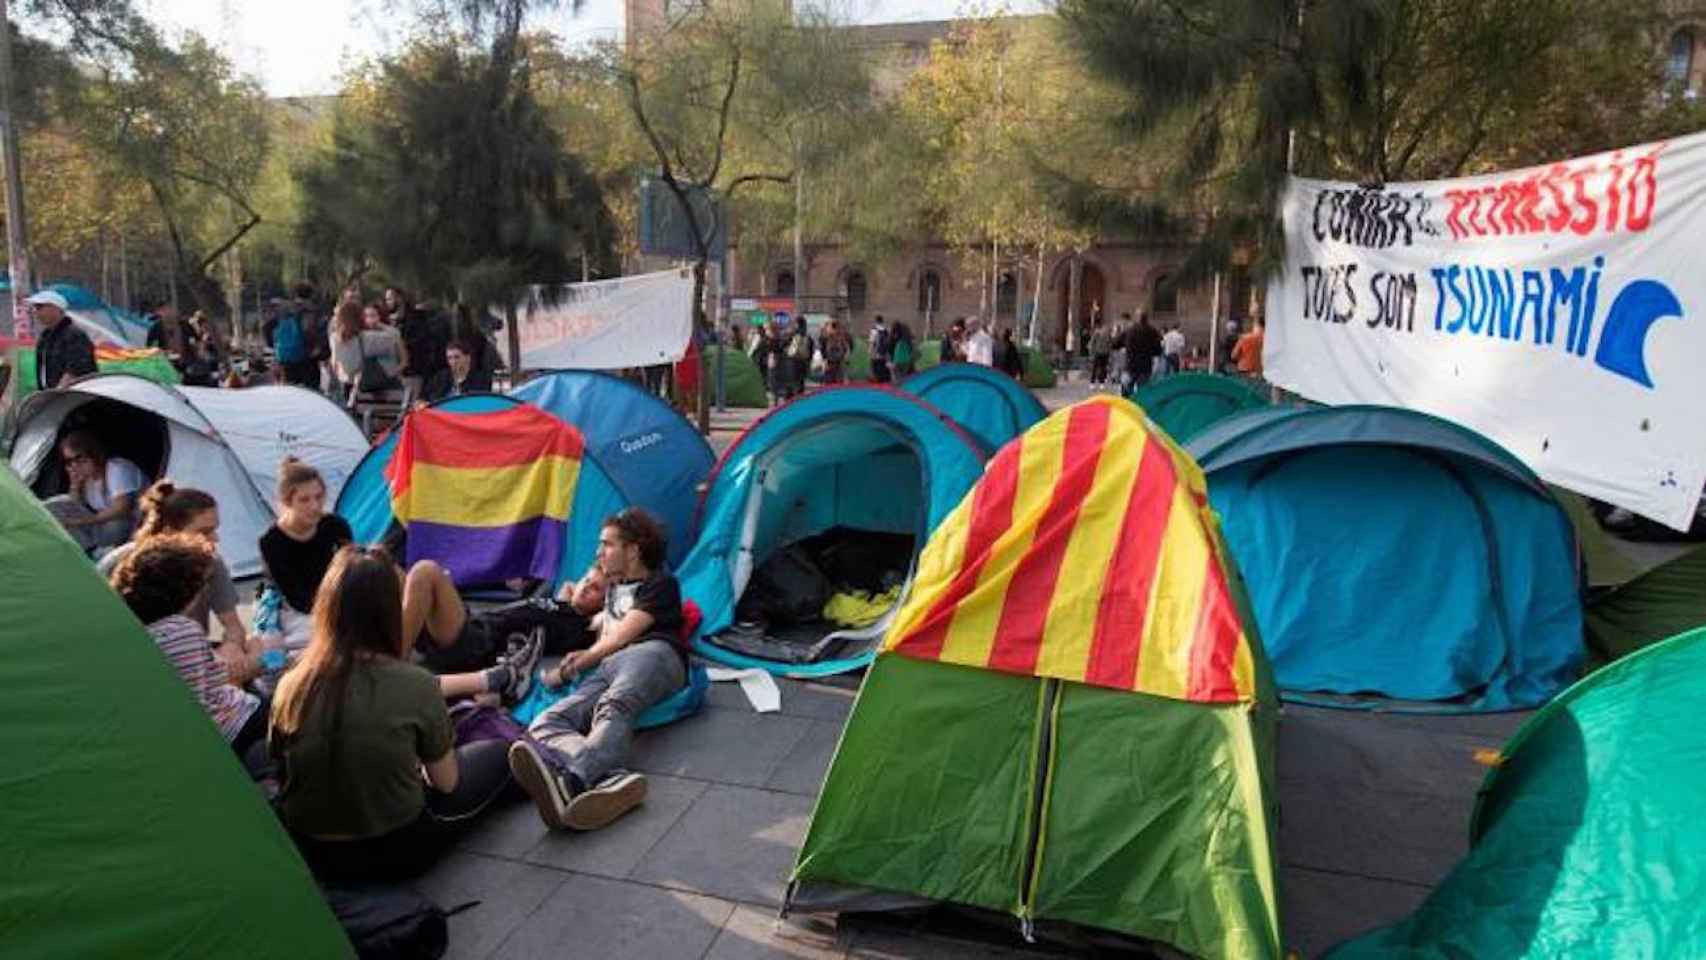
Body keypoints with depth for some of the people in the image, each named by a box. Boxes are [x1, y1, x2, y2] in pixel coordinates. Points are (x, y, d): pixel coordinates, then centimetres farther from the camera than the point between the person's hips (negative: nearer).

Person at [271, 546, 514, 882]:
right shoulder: (415, 685, -20)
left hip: (309, 853, 4)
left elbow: (279, 764, 6)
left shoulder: (292, 686, -11)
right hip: (396, 850, -4)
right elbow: (446, 783, -7)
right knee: (497, 753, 18)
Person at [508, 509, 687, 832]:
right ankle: (611, 780, -61)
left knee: (612, 707, -40)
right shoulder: (614, 589, 41)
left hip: (651, 653, -5)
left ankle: (572, 780, -72)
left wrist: (585, 658, 20)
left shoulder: (661, 584, 20)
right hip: (605, 670, 5)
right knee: (544, 724, -28)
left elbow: (622, 636, 11)